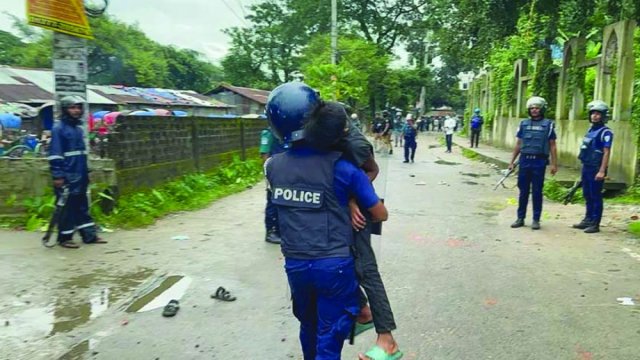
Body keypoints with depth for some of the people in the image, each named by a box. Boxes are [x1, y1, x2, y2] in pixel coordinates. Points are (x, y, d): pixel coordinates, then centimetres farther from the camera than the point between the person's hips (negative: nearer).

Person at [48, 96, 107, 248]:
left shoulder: (78, 128, 14)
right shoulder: (59, 128, -9)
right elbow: (55, 154, -14)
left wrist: (86, 171, 18)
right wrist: (57, 175, -18)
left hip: (80, 175, 8)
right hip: (67, 176, -8)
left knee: (82, 206, 12)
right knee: (66, 207, 0)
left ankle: (89, 235, 17)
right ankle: (65, 237, 11)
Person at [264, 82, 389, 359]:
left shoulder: (272, 166, -4)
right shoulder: (339, 166, -15)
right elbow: (380, 215, -8)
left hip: (295, 264, 5)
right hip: (334, 265, -4)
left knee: (308, 327, 27)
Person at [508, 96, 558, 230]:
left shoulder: (548, 124, 2)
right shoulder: (524, 123, 9)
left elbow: (552, 146, 2)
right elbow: (518, 144, 12)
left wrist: (554, 164, -3)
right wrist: (512, 161, 9)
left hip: (539, 162, -2)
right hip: (525, 160, 2)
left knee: (537, 192, 4)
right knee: (523, 191, 7)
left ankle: (536, 219, 12)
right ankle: (520, 218, 15)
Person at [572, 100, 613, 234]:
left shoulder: (605, 132, -11)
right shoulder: (590, 130, 14)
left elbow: (606, 153, -16)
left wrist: (602, 171, -21)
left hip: (596, 169, -8)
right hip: (586, 167, 8)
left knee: (596, 197, -2)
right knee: (587, 196, 15)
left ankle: (595, 224, 4)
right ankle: (587, 220, 25)